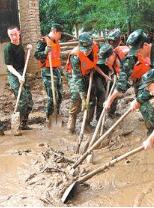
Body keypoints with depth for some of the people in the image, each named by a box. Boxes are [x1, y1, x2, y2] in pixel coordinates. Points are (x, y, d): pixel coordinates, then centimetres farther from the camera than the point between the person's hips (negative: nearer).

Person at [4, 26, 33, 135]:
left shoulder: (20, 45, 11)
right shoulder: (8, 48, -10)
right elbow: (9, 66, -15)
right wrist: (18, 76, -29)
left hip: (22, 75, 8)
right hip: (14, 76, -8)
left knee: (29, 102, 9)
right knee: (22, 100, -16)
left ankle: (24, 124, 22)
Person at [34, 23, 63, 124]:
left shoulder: (56, 42, 15)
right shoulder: (43, 41, -11)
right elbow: (37, 55, -16)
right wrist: (45, 52, -33)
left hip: (57, 70, 8)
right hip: (48, 71, -8)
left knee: (59, 95, 12)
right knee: (53, 96, -10)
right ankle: (49, 118, 3)